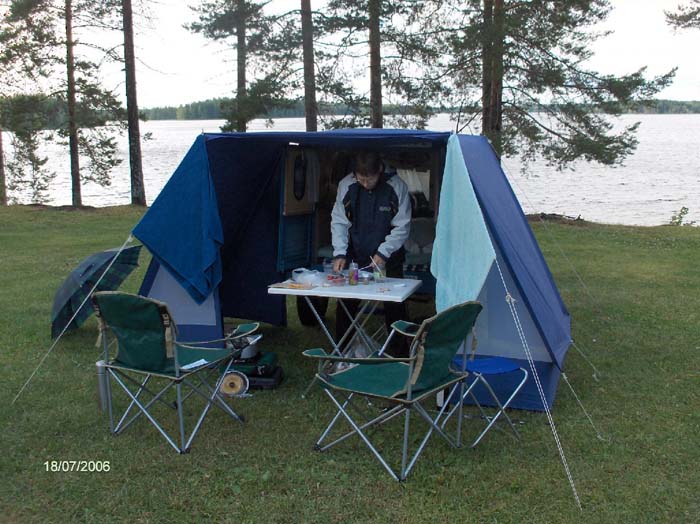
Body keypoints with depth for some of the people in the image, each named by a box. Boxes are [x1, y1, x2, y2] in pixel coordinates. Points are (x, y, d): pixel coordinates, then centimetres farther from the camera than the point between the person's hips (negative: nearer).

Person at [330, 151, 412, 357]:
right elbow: (338, 222, -3)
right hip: (355, 257, 2)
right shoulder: (346, 185, -8)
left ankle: (399, 352, 17)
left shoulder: (397, 187, -14)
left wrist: (383, 253, -17)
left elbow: (402, 227, -9)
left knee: (394, 306, 1)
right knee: (345, 304, 3)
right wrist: (340, 254, -13)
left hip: (388, 259, -2)